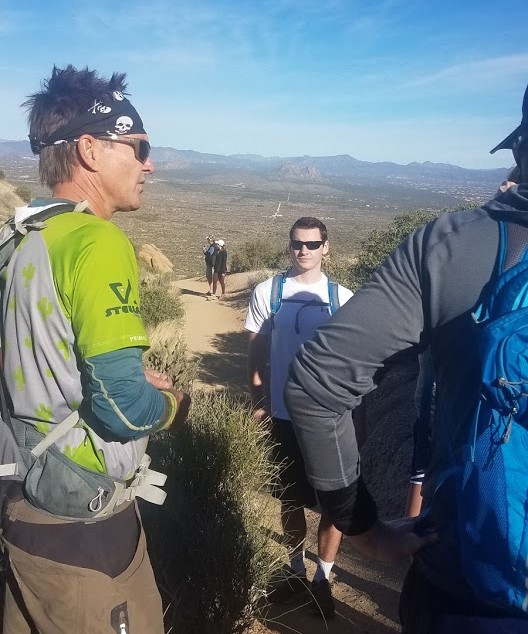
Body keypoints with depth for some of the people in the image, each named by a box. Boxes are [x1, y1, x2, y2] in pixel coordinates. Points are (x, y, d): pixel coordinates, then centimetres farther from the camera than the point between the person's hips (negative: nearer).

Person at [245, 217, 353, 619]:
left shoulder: (343, 299, -3)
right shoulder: (267, 293, -2)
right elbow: (257, 351, 4)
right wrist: (258, 401, 2)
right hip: (285, 415, 1)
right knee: (291, 499, 17)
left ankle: (323, 578, 31)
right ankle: (297, 572, 38)